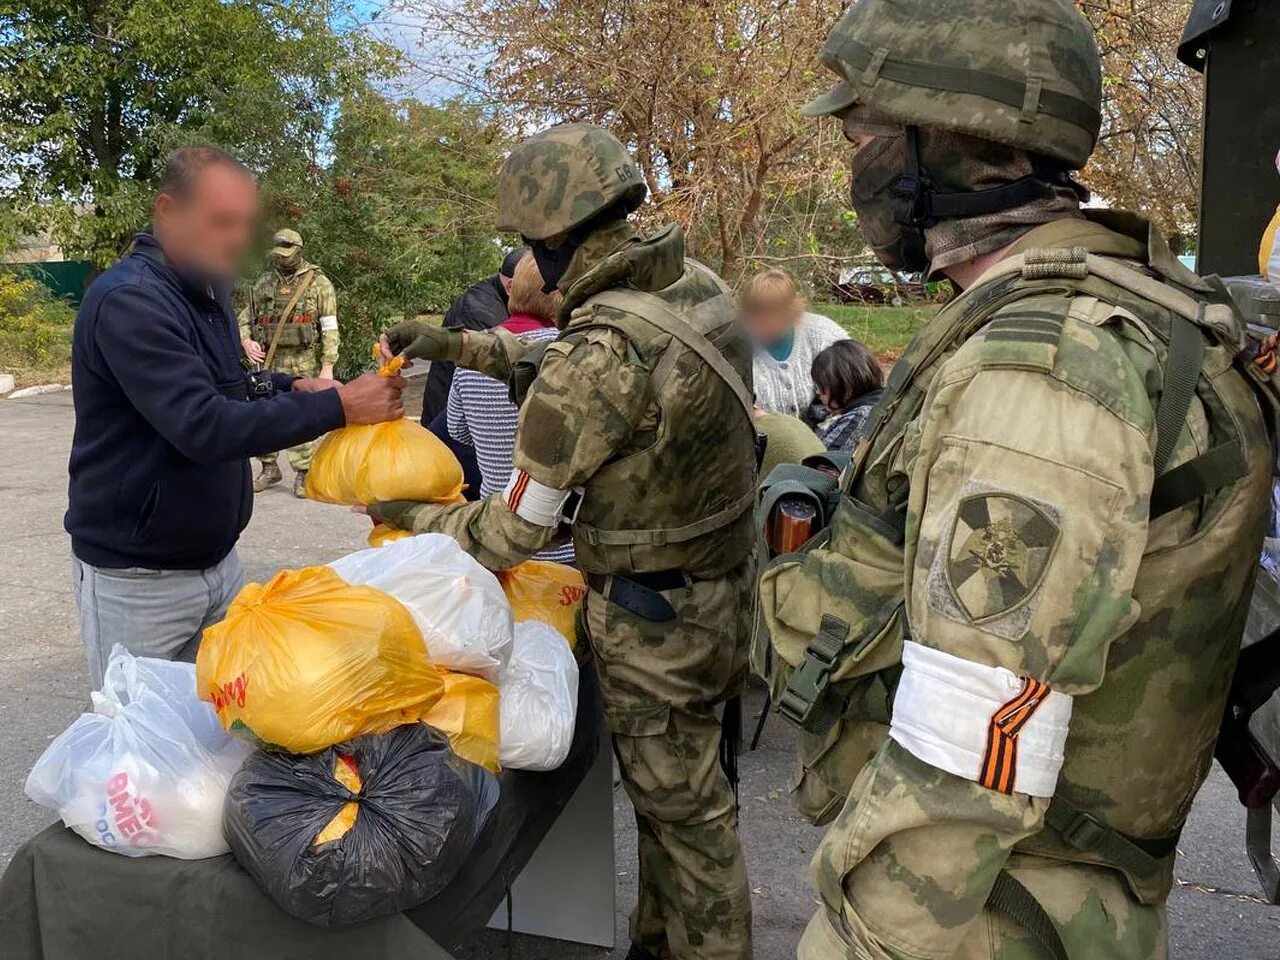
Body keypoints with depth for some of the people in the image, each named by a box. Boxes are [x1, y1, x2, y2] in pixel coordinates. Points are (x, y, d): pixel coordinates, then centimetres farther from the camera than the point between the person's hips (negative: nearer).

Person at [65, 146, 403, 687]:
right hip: (137, 577, -8)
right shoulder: (128, 301, -21)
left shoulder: (208, 292, 9)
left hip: (217, 560, 8)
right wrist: (336, 407, -31)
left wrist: (292, 388, -1)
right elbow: (203, 427, -30)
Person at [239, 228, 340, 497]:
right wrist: (246, 341, -2)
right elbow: (244, 318, 19)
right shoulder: (264, 284, 12)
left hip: (303, 364, -5)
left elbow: (330, 329, -4)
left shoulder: (318, 283, -1)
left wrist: (328, 366, -11)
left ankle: (304, 473, 6)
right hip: (268, 362, 5)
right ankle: (269, 468, 22)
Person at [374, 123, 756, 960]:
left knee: (683, 806, 11)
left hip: (655, 620, -9)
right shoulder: (698, 286, -2)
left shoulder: (604, 353, -28)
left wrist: (414, 519, -2)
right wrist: (457, 345, 11)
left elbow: (521, 527, -18)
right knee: (678, 787, 23)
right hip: (722, 586, 9)